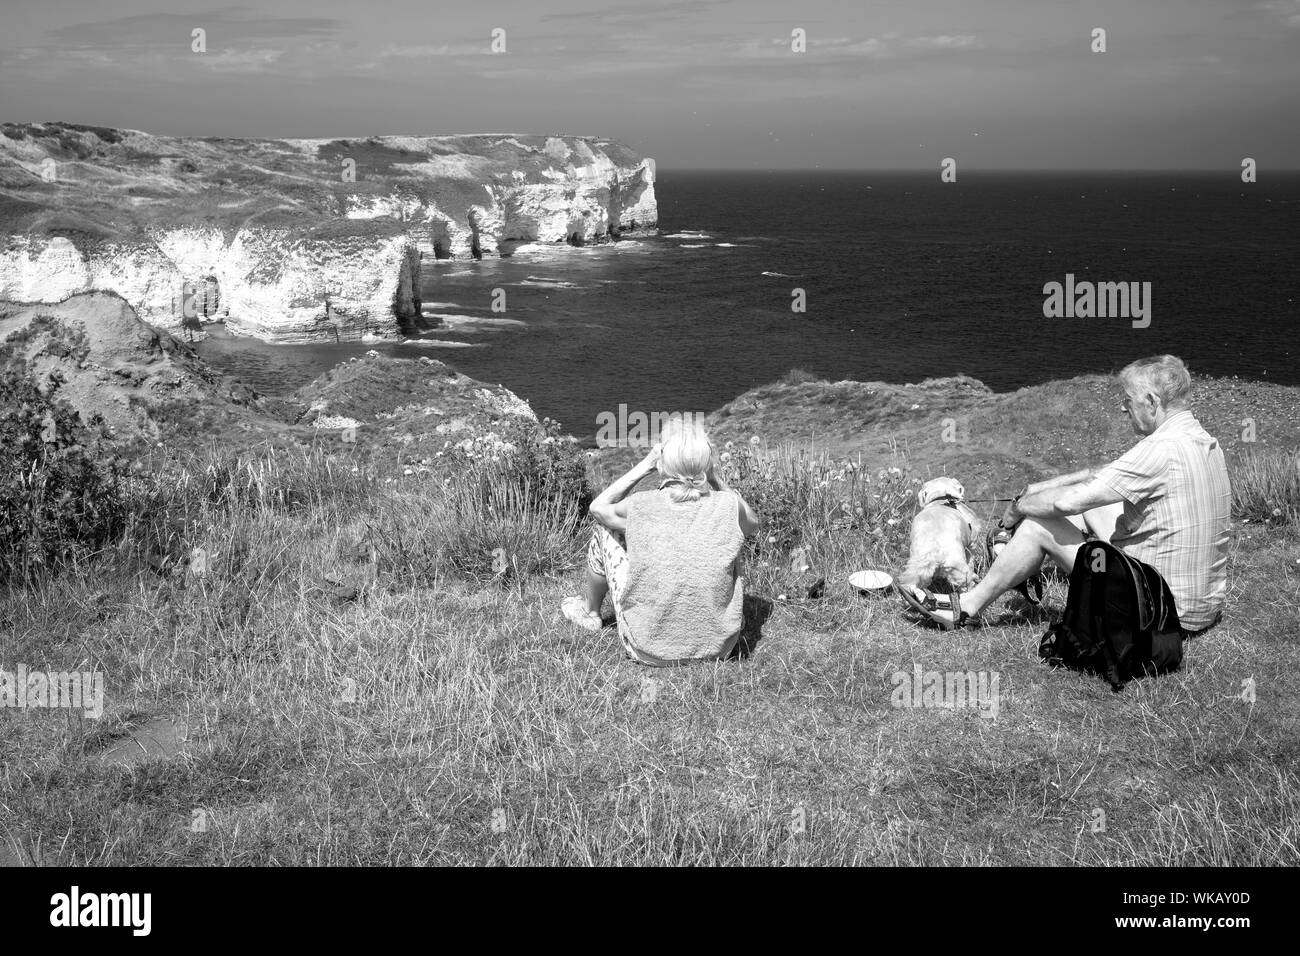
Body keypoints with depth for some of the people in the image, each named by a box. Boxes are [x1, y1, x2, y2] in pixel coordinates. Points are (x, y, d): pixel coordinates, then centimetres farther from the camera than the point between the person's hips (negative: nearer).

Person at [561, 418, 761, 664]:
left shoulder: (643, 508, -18)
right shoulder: (728, 508, -16)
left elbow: (598, 507, 6)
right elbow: (752, 525, 11)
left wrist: (643, 467, 5)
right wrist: (714, 477, 5)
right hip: (717, 647, 2)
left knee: (605, 529, 13)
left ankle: (589, 610, 42)